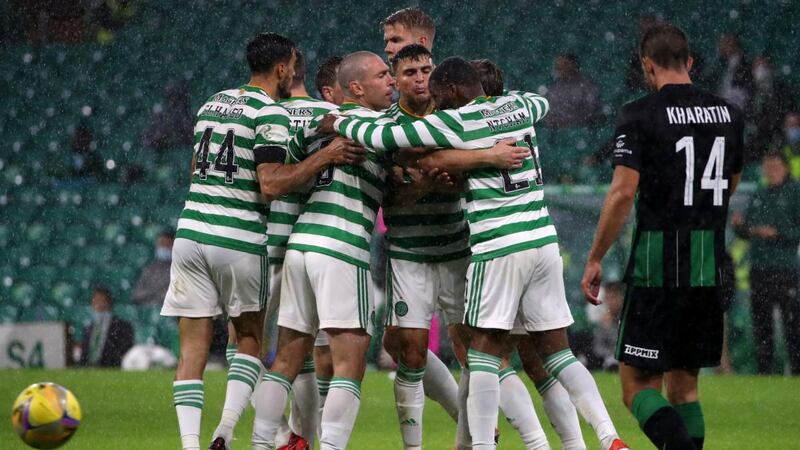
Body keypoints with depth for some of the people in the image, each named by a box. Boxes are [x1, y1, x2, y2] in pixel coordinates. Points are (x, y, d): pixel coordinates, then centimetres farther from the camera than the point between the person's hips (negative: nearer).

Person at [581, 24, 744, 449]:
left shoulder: (640, 115, -8)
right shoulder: (728, 114, 8)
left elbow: (623, 192, -14)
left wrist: (594, 259, -6)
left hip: (657, 267, -5)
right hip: (710, 269, 5)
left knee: (638, 387, -2)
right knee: (684, 387, 14)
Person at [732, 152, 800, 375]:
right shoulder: (758, 196, 17)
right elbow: (748, 233, 21)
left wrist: (777, 233, -18)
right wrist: (739, 225, 0)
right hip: (758, 268, 6)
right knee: (761, 323, 7)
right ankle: (765, 368, 13)